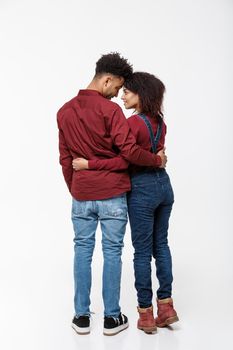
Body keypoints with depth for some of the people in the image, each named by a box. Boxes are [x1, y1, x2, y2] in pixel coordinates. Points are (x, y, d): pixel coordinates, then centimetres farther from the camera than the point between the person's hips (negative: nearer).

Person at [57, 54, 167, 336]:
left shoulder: (64, 112, 7)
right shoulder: (110, 110, -12)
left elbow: (65, 159, 11)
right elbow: (130, 151, -20)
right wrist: (157, 160, -3)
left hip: (81, 194, 5)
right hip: (112, 194, -4)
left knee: (82, 251, 12)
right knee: (112, 252, 6)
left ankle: (82, 317, 20)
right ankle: (111, 318, 17)